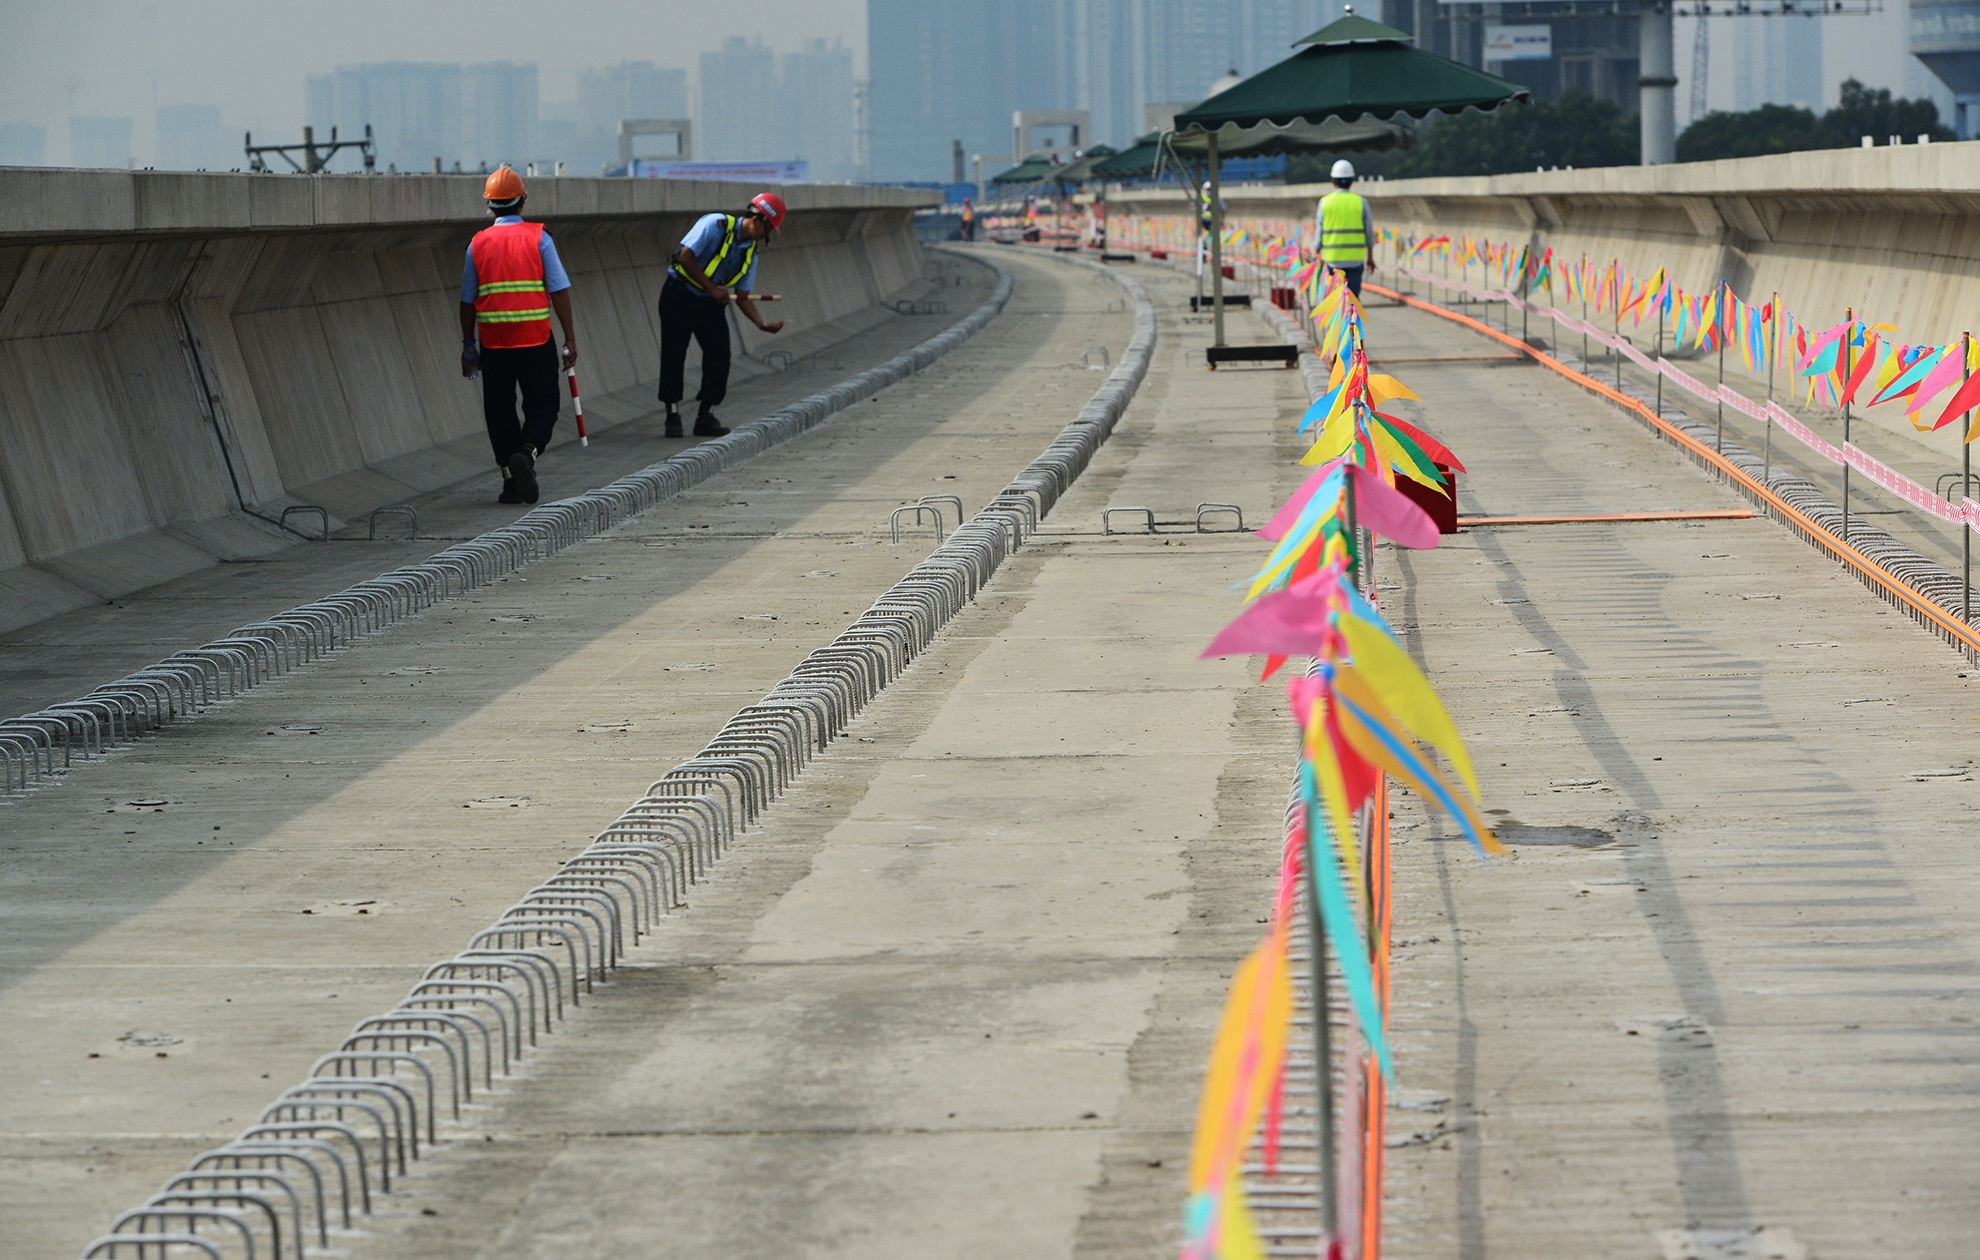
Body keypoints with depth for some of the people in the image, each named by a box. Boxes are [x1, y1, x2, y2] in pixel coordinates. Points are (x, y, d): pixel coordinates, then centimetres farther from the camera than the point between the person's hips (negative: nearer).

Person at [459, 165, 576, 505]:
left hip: (493, 343, 2)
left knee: (499, 411, 10)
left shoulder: (478, 243, 4)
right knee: (542, 405, 7)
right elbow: (559, 290, -5)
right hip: (535, 338, -2)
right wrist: (570, 338, 0)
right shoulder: (538, 237, -2)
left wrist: (468, 345, 16)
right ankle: (527, 452, -20)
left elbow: (467, 301, 7)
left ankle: (511, 481, 9)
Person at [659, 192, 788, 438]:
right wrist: (712, 288, -20)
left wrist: (762, 324, -10)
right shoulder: (716, 225, -16)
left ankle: (705, 416, 8)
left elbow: (743, 297, 5)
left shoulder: (750, 252, 4)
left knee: (720, 356, -2)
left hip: (711, 303, 6)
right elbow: (685, 257, -21)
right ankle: (672, 416, -1)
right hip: (679, 295, -6)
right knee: (674, 354, -8)